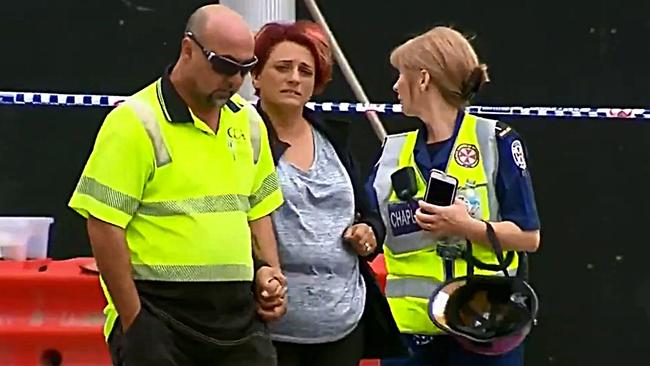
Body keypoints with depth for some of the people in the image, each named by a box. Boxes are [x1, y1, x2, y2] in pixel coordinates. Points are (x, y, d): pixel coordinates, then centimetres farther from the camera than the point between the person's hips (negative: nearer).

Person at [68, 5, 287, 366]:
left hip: (240, 313, 6)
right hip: (158, 318, -6)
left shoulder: (248, 121, 10)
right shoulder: (136, 123, -10)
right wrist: (133, 320, -14)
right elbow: (104, 225, -13)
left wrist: (268, 268, 6)